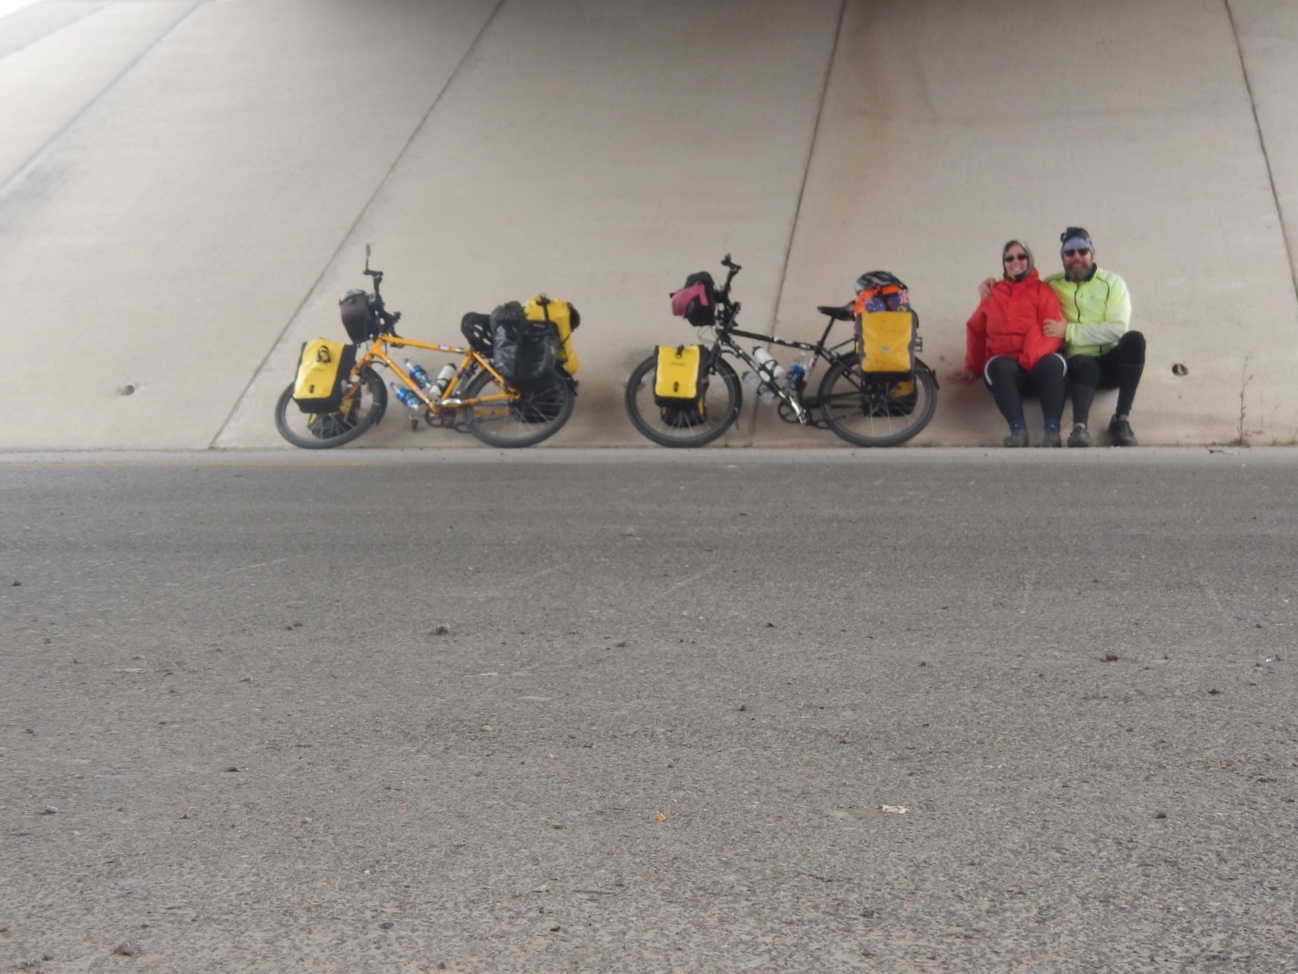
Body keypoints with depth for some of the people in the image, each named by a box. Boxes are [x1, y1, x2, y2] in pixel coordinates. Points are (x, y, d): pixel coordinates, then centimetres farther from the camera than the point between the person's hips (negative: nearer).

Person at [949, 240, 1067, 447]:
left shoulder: (1042, 290, 10)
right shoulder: (993, 293, 19)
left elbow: (1052, 330, -3)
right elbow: (976, 330, 26)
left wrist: (1030, 359, -18)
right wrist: (973, 367, 20)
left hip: (1038, 364, -1)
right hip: (1005, 363, 1)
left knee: (1053, 362, -36)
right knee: (998, 366, -35)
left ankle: (1052, 430, -48)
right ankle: (1018, 429, -51)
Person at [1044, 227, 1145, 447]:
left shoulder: (1112, 282, 1)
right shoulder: (1052, 285, 10)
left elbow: (1117, 329, -11)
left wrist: (1069, 331, -16)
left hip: (1112, 362, 1)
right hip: (1079, 362, 0)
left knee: (1134, 339, -32)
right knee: (1086, 365, -36)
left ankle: (1121, 419, -30)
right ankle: (1080, 427, -60)